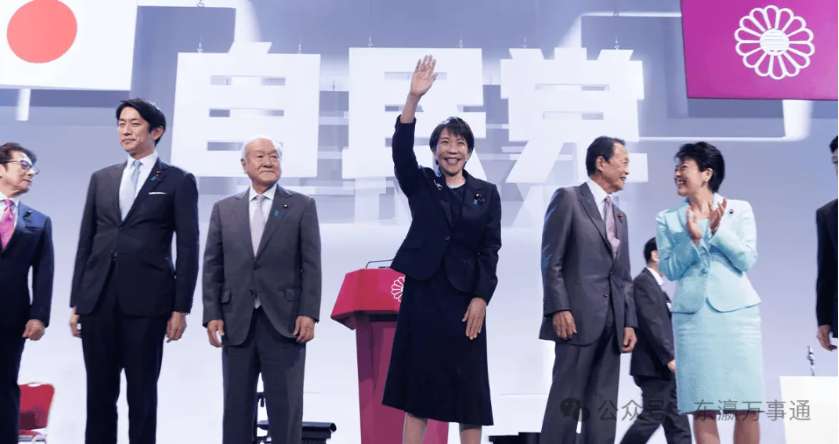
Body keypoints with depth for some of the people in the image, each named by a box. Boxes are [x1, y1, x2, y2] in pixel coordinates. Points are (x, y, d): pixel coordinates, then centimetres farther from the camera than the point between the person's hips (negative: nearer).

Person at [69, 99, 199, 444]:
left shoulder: (178, 181, 3)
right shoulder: (101, 179, 15)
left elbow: (187, 249, -2)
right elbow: (85, 243, 14)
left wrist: (180, 308, -7)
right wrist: (75, 302, 9)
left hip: (146, 300, -4)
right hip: (97, 299, 4)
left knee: (142, 393, 4)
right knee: (99, 393, 8)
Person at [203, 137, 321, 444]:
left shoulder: (302, 206, 4)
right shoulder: (224, 209, 10)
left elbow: (311, 265, -1)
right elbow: (212, 266, 8)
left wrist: (308, 313, -10)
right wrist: (212, 315, -1)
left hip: (284, 320, -2)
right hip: (236, 321, 2)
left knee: (285, 406, 4)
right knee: (237, 406, 9)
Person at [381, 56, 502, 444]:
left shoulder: (487, 193, 7)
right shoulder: (420, 185, 6)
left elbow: (490, 249, 3)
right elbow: (401, 152, -12)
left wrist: (481, 298, -7)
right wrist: (413, 98, -24)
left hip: (465, 297, 0)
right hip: (422, 293, 0)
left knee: (468, 389, 4)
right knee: (417, 386, 3)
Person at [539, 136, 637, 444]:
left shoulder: (620, 216, 23)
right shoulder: (568, 198, 1)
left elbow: (623, 276, 19)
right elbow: (551, 261, -7)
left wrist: (629, 322, 10)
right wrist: (559, 308, -16)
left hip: (612, 322, 7)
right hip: (577, 317, -7)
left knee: (604, 407, 7)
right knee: (567, 400, -6)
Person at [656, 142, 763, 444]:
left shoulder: (740, 210, 8)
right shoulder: (667, 219, 10)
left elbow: (747, 260, -1)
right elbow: (669, 270, 2)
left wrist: (717, 229, -11)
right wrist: (693, 238, -12)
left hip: (737, 311, 0)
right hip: (692, 314, 1)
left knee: (747, 407, -1)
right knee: (702, 408, -1)